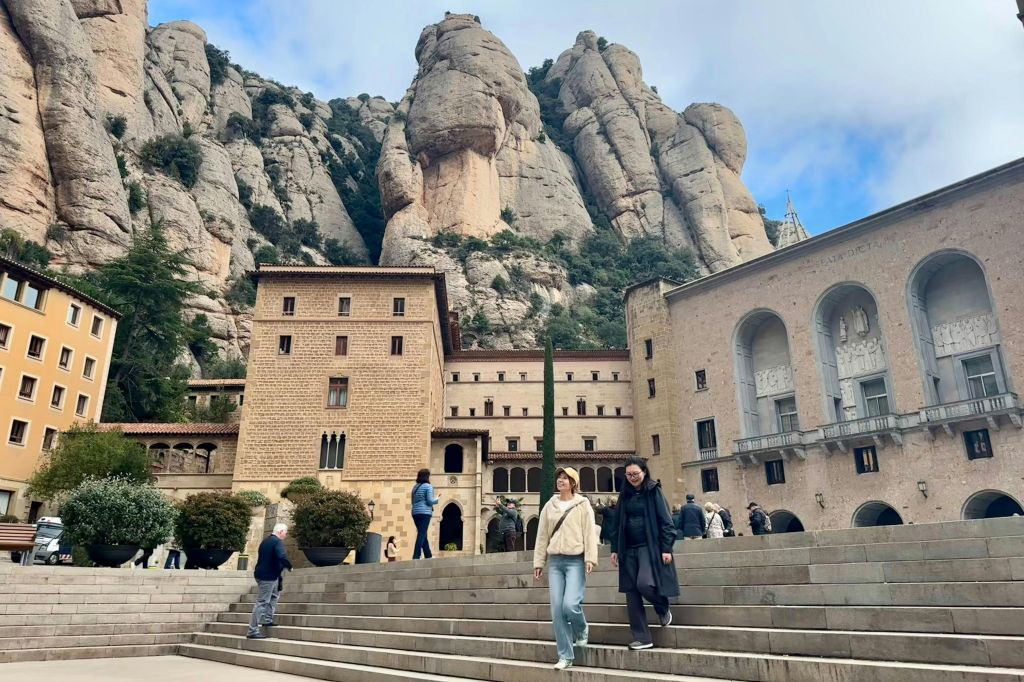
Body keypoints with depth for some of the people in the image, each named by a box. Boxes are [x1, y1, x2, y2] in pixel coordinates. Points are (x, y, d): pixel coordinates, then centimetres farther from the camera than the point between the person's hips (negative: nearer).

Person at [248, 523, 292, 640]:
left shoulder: (265, 540, 13)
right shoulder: (278, 541, -15)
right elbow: (282, 556, -31)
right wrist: (289, 566, -14)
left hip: (263, 574, 10)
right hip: (268, 576, -10)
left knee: (274, 595, 25)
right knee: (262, 603, -6)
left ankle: (267, 620, 26)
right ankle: (252, 631, -3)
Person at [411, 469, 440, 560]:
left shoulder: (415, 487, 14)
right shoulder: (428, 486, -7)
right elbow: (430, 501, -13)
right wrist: (437, 500, 5)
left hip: (415, 513, 8)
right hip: (425, 513, -7)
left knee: (423, 535, 15)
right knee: (421, 535, -6)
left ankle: (428, 556, 23)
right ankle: (416, 557, -11)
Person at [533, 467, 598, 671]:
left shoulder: (583, 504, 2)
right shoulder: (549, 506, 11)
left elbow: (589, 532, -4)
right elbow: (542, 536, 12)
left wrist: (590, 558, -14)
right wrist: (538, 562, 9)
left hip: (576, 560, -4)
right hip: (555, 561, 4)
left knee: (570, 604, -16)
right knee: (557, 609, 0)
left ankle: (582, 630, 19)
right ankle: (565, 656, 11)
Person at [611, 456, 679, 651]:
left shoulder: (654, 491, -3)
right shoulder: (625, 494, 11)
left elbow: (665, 520, -6)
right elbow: (618, 523, 15)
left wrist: (666, 548, -12)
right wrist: (615, 549, 11)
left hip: (649, 547, -5)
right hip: (629, 549, 5)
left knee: (644, 584, -21)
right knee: (632, 593, 2)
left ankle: (663, 609, 12)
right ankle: (642, 638, 10)